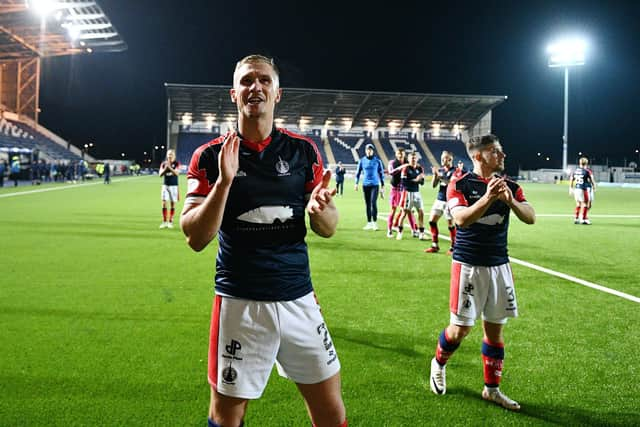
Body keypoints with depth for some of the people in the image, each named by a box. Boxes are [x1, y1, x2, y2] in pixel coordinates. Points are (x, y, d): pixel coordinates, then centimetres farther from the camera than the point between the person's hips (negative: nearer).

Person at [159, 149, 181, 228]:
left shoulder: (177, 163, -1)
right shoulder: (163, 163, 6)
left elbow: (177, 173, -15)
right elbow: (160, 174, -1)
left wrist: (170, 167, -26)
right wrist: (165, 168, -17)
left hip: (173, 186, -2)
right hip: (165, 185, 2)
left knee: (172, 204, 1)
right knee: (164, 203, -4)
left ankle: (170, 222, 8)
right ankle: (164, 222, 2)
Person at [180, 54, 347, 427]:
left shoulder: (303, 150, 3)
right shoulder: (210, 156, -3)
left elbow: (328, 229, 6)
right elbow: (196, 238, -8)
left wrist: (319, 208, -17)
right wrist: (224, 181, -21)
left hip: (299, 299, 2)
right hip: (239, 303, -2)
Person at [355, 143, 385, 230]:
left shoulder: (377, 160, 1)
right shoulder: (362, 161, 5)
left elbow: (381, 173, 6)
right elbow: (358, 172, 11)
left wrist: (382, 185, 4)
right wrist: (356, 183, 0)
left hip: (375, 185, -2)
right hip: (365, 185, 2)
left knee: (373, 203, -15)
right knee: (367, 204, 6)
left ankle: (375, 223, -10)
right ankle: (369, 223, 13)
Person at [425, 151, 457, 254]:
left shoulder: (454, 171, -8)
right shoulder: (440, 170, 9)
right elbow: (434, 185, 8)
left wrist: (440, 176, -27)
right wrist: (435, 175, -8)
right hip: (439, 200, 6)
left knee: (451, 224, -2)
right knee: (432, 221, 4)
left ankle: (453, 247, 11)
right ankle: (435, 245, 14)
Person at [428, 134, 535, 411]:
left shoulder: (509, 186, 6)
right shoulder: (460, 185, -7)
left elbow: (530, 218, -5)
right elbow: (462, 219, -22)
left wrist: (510, 201, -23)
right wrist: (488, 198, -35)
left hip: (499, 265, 5)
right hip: (468, 265, -4)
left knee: (495, 329, 10)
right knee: (460, 329, -1)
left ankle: (492, 389, 24)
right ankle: (439, 364, 30)